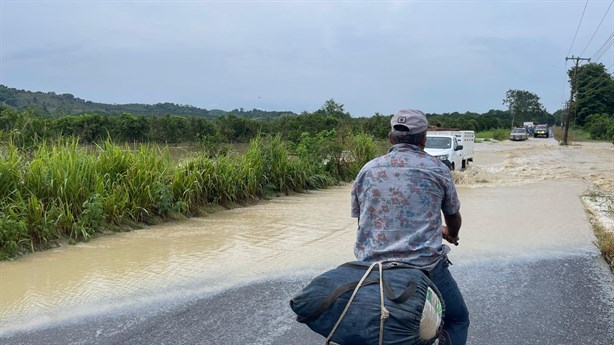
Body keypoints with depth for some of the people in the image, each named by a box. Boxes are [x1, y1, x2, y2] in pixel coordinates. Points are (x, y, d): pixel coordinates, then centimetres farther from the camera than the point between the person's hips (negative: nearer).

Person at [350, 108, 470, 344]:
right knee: (456, 321, 20)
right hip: (425, 266, -3)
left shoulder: (367, 170, 8)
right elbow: (454, 218, 17)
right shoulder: (437, 169, 3)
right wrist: (450, 234, 41)